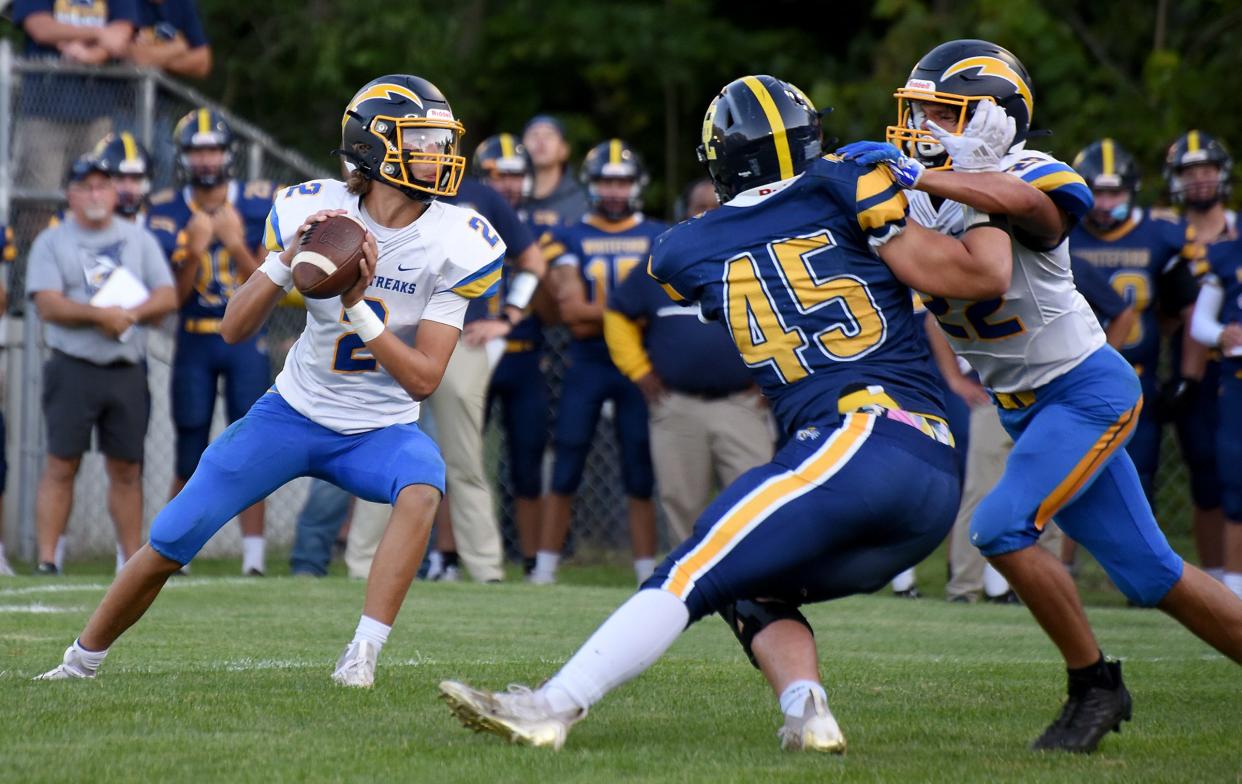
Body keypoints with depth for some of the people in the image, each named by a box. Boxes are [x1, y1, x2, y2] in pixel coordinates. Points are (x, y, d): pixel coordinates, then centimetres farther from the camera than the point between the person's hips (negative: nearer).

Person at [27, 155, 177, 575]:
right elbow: (48, 304, -9)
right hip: (73, 370, -3)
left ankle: (132, 561, 11)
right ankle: (46, 562, -8)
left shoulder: (139, 239, 12)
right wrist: (99, 314, -20)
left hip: (127, 371, 3)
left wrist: (128, 314, -13)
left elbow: (167, 298, 4)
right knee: (62, 465, -7)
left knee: (127, 469, 7)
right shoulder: (52, 241, 3)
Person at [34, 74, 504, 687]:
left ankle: (362, 655, -32)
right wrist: (285, 259, -26)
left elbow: (422, 380, -17)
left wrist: (360, 307, -29)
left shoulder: (455, 245, -14)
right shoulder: (312, 211, -12)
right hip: (295, 412, 1)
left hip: (381, 429, 0)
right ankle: (81, 661, 19)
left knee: (422, 487, -36)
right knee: (169, 543, -4)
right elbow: (234, 330, -10)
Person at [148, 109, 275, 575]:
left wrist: (236, 244, -18)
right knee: (190, 458, 3)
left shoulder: (257, 207, -1)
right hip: (194, 343, 0)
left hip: (245, 340, 0)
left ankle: (254, 555, -3)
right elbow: (175, 295, -2)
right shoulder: (168, 213, -1)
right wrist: (195, 250, -18)